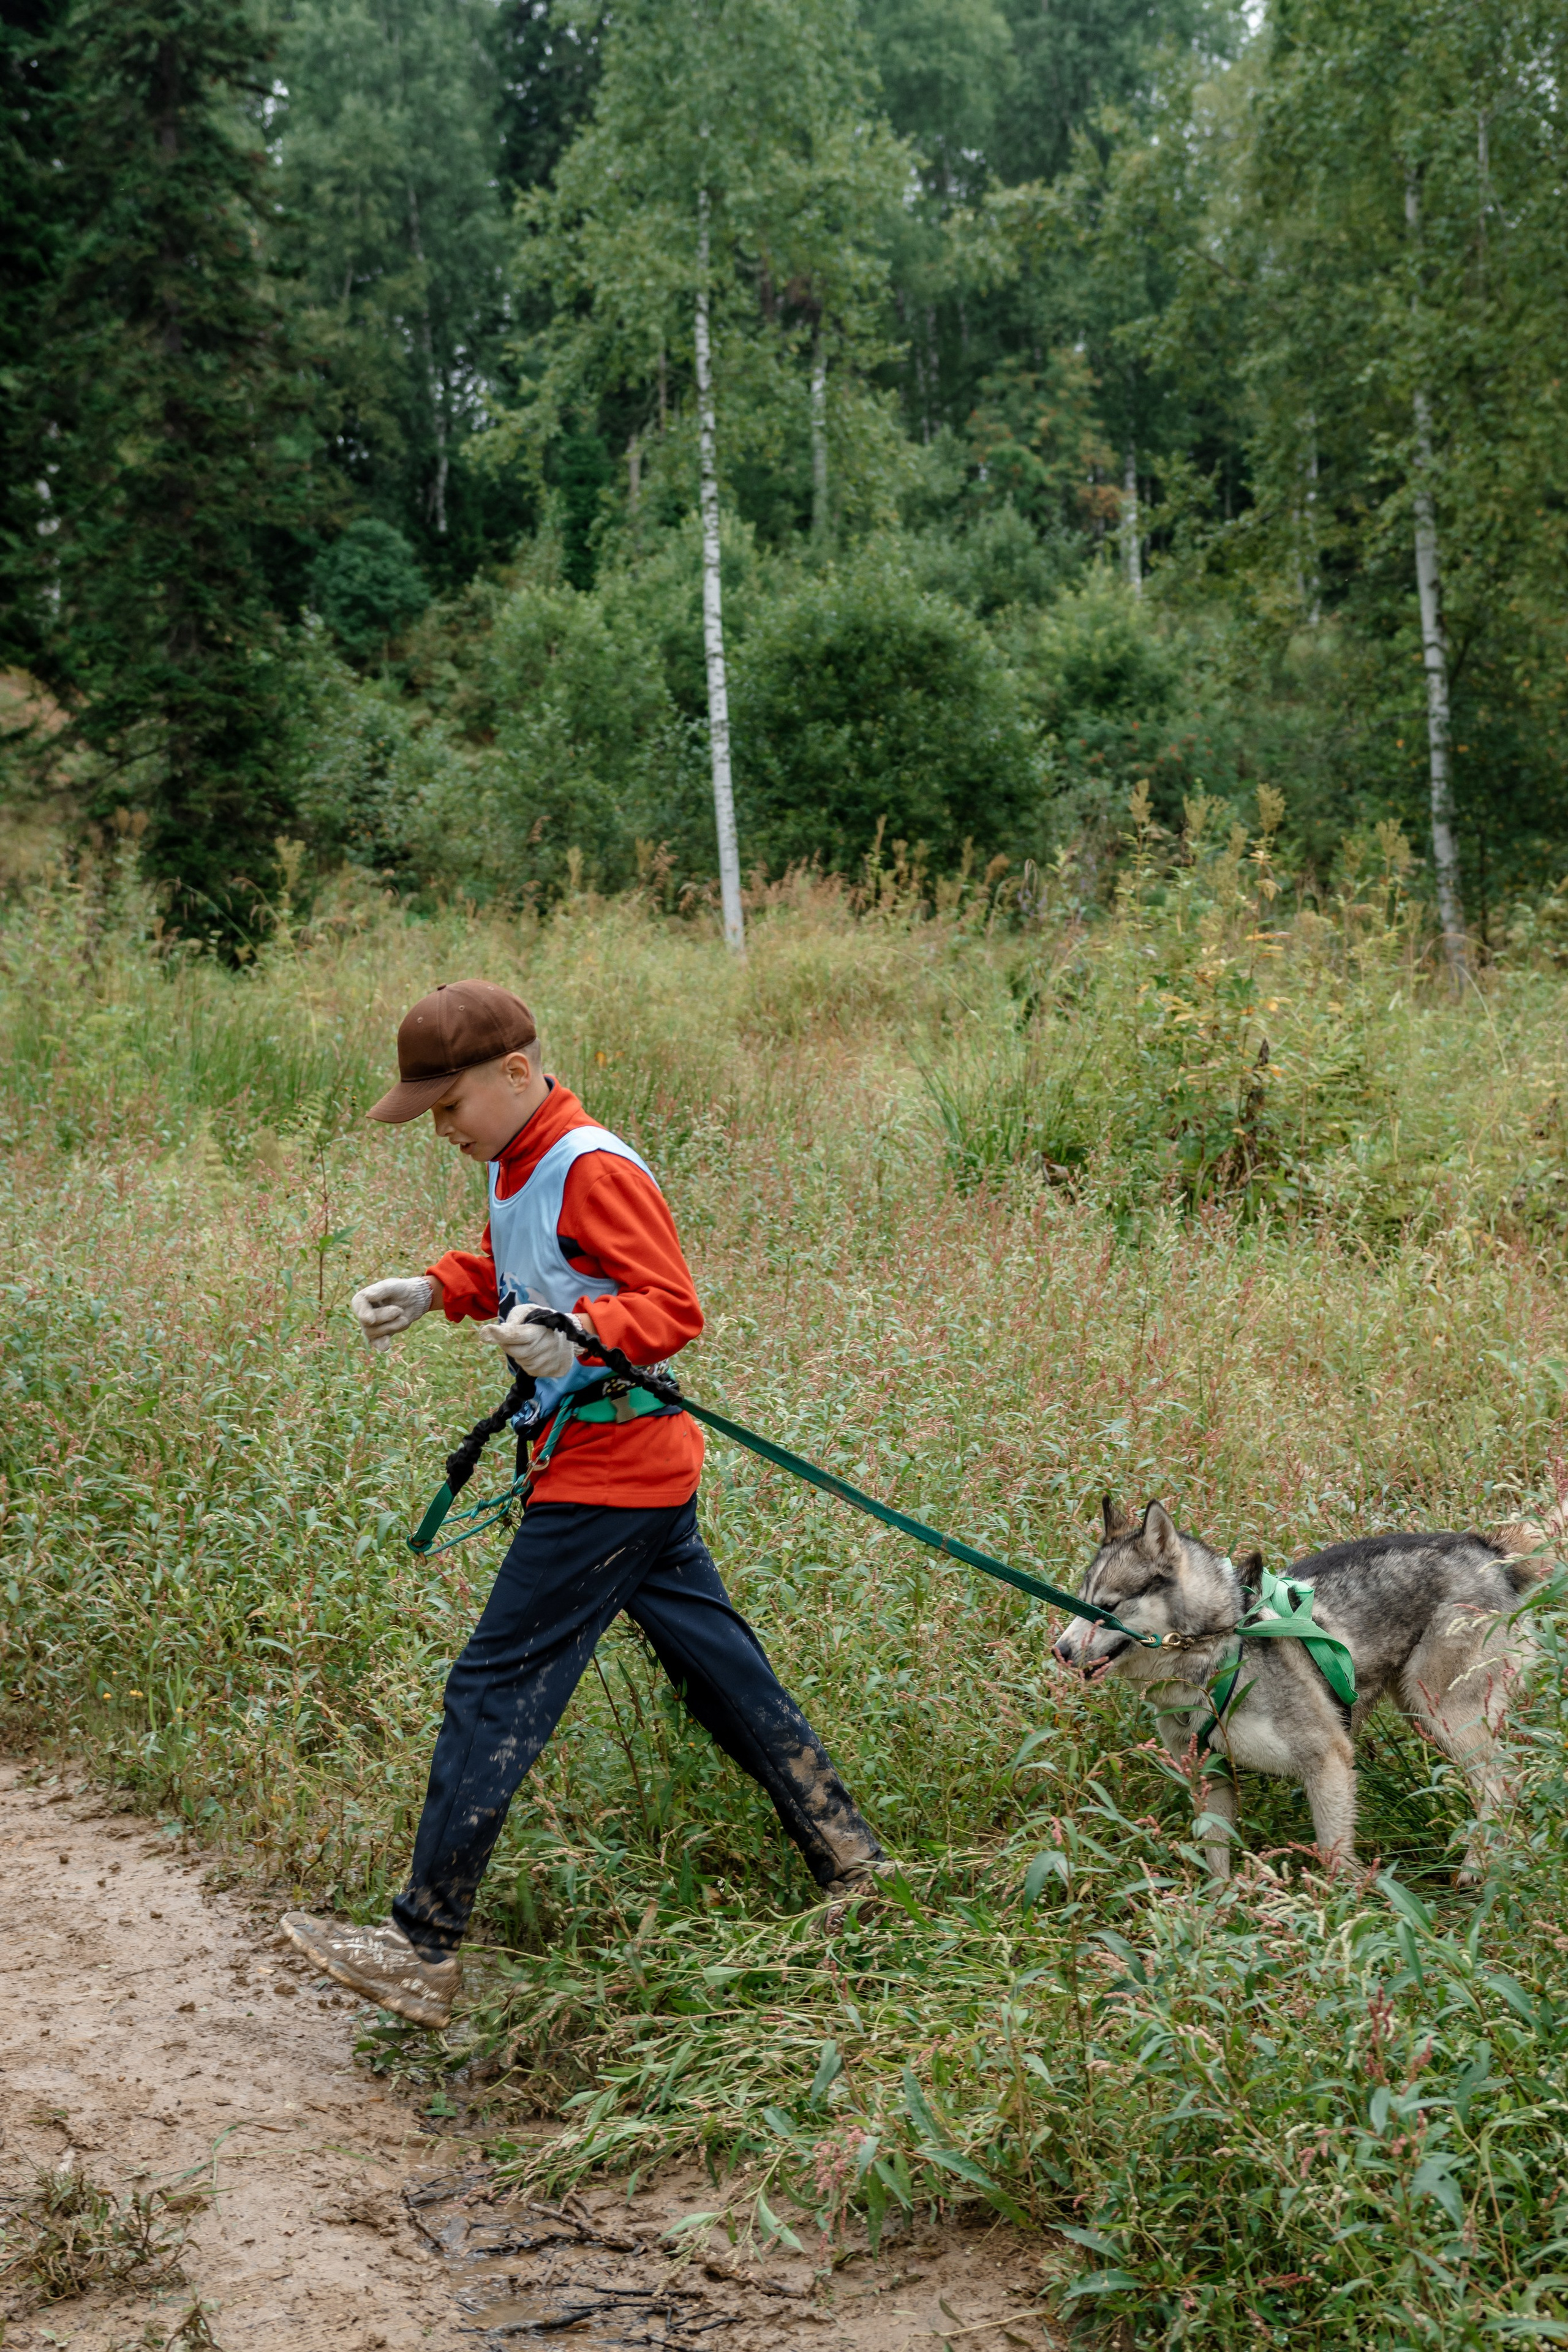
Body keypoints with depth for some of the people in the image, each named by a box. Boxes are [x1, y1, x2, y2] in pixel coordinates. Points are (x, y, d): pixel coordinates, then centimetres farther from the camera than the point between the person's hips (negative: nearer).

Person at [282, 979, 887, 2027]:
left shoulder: (592, 1170, -18)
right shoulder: (517, 1169, 11)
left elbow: (674, 1305, -21)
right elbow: (513, 1266, 26)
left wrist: (578, 1333, -37)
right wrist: (435, 1290, 9)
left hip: (608, 1473, -10)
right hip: (640, 1470, 10)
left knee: (499, 1689, -6)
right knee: (717, 1665, 17)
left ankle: (425, 1951, -1)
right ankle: (849, 1860, 26)